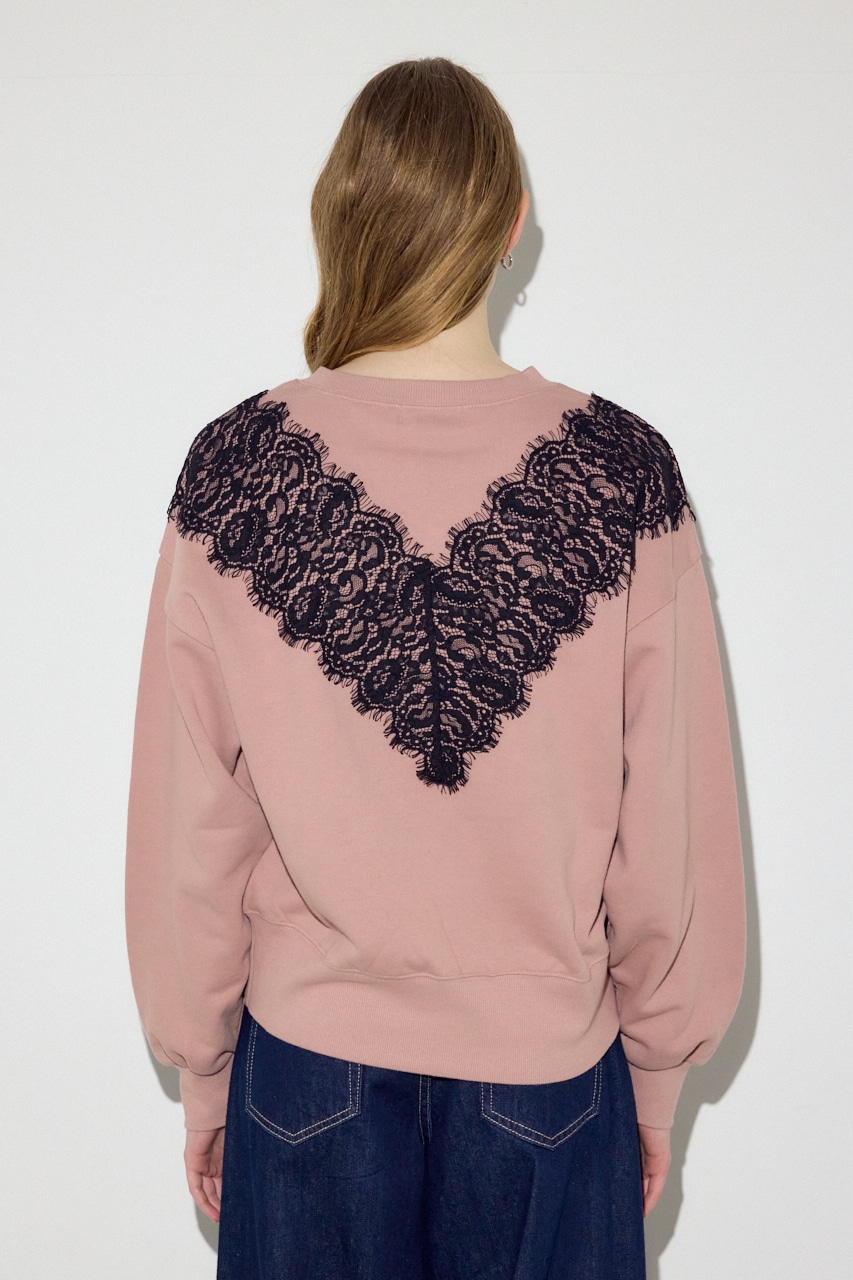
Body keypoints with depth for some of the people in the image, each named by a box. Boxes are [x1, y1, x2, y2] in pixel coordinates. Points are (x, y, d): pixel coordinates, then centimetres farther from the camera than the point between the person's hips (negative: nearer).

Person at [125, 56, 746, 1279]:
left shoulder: (231, 470, -14)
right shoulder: (627, 474, -15)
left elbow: (189, 835, -8)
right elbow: (675, 837, -9)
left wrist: (202, 1078, 7)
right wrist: (659, 1075, 7)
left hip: (309, 1054, 1)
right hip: (551, 1059, 0)